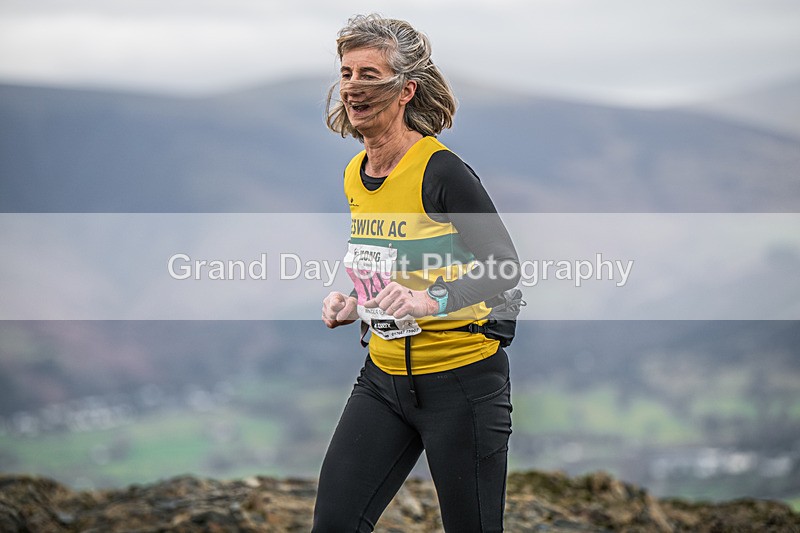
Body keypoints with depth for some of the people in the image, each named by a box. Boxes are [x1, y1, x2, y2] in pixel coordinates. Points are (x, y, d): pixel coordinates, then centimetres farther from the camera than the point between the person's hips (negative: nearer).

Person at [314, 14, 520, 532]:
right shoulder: (355, 174, 7)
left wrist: (432, 300, -33)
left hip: (460, 379, -7)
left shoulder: (440, 170, -17)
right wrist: (354, 304, 5)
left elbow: (505, 267, -19)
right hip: (383, 376, 7)